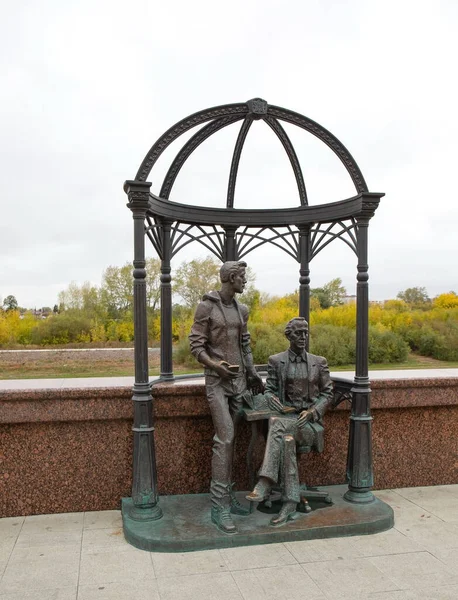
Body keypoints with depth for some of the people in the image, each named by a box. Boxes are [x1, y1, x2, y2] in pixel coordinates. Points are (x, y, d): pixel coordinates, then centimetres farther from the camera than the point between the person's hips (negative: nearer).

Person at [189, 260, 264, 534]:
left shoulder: (242, 310, 11)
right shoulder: (206, 307, -8)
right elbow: (196, 346, -9)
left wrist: (252, 373, 12)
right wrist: (216, 365, -24)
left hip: (239, 380, 6)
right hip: (217, 379, -6)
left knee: (229, 439, 10)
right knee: (225, 438, -13)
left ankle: (227, 495, 19)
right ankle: (219, 506, -7)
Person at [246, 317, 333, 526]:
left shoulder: (319, 362, 9)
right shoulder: (276, 361, 8)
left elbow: (327, 393, 9)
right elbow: (269, 389, 6)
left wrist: (312, 412, -10)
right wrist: (271, 399, -21)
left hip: (311, 423, -1)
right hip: (285, 417, 1)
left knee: (279, 425, -35)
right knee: (287, 438, -36)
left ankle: (265, 484, -41)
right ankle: (290, 502, -34)